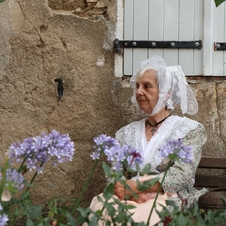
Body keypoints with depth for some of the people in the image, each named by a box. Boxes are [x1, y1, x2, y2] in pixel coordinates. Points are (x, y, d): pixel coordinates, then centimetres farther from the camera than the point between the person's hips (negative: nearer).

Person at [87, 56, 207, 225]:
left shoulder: (190, 130, 5)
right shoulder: (128, 133, 18)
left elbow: (181, 174, -9)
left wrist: (137, 186, -20)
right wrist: (124, 189, -15)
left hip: (168, 200, -4)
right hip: (129, 198, 4)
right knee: (99, 209, -30)